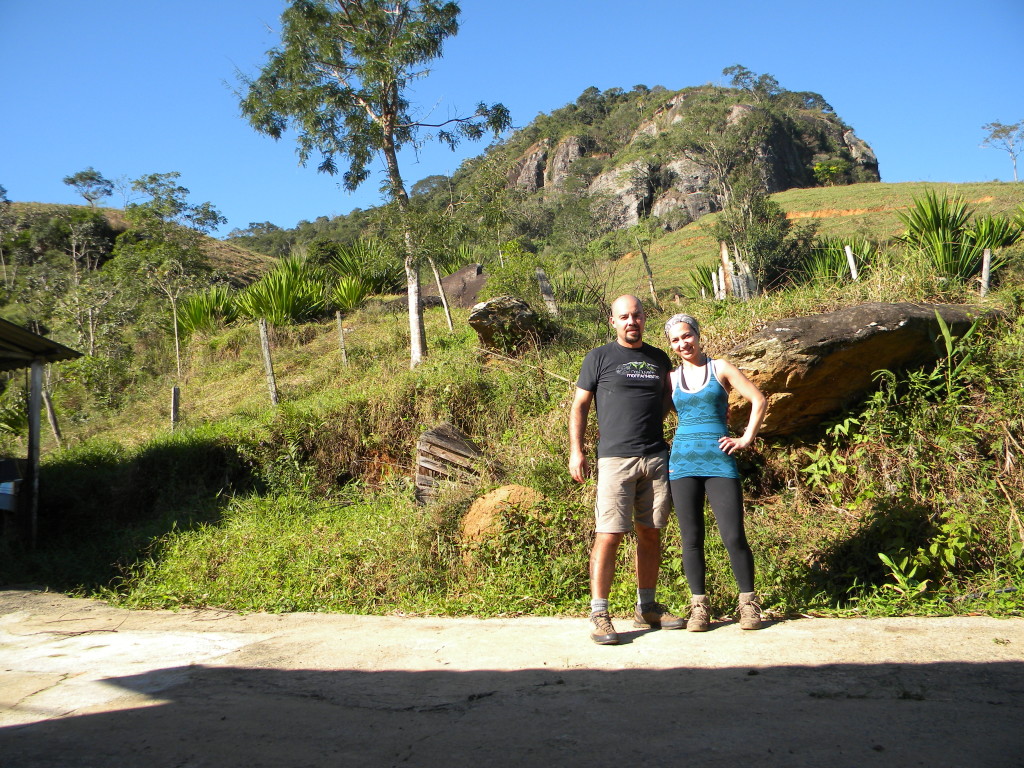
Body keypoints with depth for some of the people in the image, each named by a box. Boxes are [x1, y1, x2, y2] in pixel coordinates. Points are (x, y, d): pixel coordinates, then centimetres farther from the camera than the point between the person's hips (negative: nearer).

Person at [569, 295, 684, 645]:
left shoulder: (659, 359, 16)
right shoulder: (599, 358, 4)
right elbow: (579, 406, 4)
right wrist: (576, 451, -4)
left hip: (656, 457, 5)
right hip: (615, 458, -4)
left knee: (650, 533, 9)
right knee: (609, 535, -8)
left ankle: (647, 608, 21)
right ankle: (599, 614, -1)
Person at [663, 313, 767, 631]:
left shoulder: (720, 369, 7)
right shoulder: (671, 378, 12)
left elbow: (758, 399, 6)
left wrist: (746, 439, 1)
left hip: (720, 461, -2)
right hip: (683, 462, 2)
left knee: (734, 537, -6)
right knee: (691, 538, 3)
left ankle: (748, 603, 10)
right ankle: (699, 606, 14)